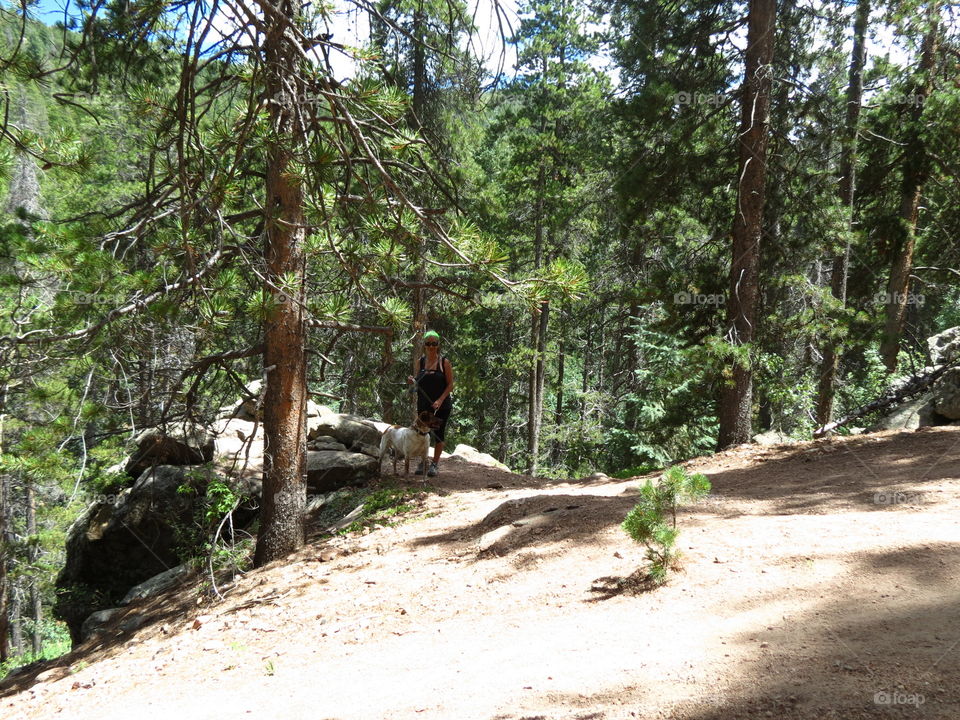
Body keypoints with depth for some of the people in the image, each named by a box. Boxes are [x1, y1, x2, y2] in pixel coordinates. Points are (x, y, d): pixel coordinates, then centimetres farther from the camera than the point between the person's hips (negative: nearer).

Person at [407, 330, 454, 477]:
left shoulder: (444, 362, -4)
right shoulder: (419, 362, 5)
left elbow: (450, 385, -5)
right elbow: (417, 384, 14)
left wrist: (440, 400, -17)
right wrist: (412, 381, -9)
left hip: (441, 405, -3)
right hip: (423, 405, 3)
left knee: (438, 434, 2)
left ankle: (435, 464, 13)